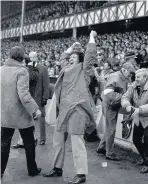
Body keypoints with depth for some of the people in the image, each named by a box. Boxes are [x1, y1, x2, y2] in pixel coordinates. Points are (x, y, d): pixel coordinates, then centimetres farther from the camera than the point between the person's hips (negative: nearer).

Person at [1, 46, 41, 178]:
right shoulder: (21, 71, -16)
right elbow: (23, 94, -25)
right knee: (29, 143, 14)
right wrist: (35, 110, -19)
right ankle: (32, 169, 26)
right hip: (21, 113, -4)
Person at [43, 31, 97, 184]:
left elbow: (90, 54, -6)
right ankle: (57, 168, 27)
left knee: (77, 142, -8)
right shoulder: (67, 68, 19)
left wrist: (92, 37, 5)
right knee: (58, 139, 13)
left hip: (76, 108, -8)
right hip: (63, 109, 8)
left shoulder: (83, 69, 1)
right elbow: (63, 57, 37)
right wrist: (73, 46, 34)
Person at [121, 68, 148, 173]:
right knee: (136, 139, 13)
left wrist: (139, 109, -43)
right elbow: (125, 97, -8)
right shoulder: (134, 86, -4)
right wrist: (127, 105, -28)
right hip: (138, 119, 7)